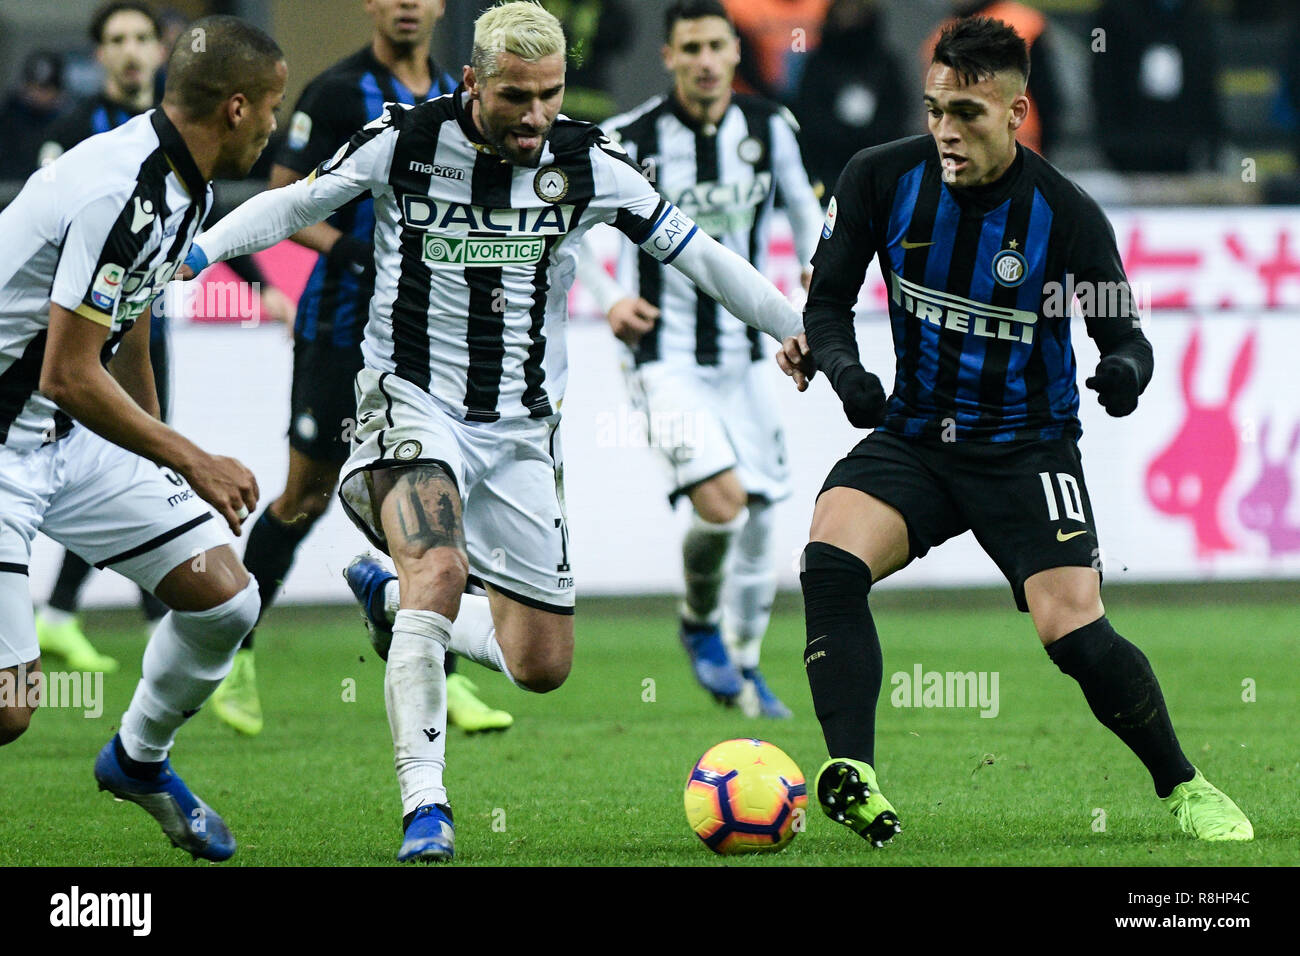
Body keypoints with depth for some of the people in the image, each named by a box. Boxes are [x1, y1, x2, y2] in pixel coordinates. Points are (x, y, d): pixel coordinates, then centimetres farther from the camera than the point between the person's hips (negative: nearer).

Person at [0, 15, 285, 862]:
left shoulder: (182, 187, 6)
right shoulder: (125, 193, -26)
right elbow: (68, 376, -26)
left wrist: (161, 455, 34)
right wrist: (191, 462, -15)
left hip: (77, 438, 9)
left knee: (226, 598, 4)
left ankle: (139, 759, 29)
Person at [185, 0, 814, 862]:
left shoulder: (587, 164, -5)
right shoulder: (404, 143, -10)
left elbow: (697, 254, 4)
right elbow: (289, 207, 1)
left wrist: (800, 330, 6)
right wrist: (184, 256, -10)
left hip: (522, 430, 3)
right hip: (413, 404, -3)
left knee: (543, 666, 4)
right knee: (440, 568, -32)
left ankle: (395, 601, 33)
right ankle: (424, 804, -30)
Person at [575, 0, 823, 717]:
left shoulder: (770, 128, -1)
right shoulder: (628, 140, -12)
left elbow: (800, 202, 15)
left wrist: (813, 266, -4)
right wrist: (608, 299, -15)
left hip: (742, 354, 5)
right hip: (664, 355, -5)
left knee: (759, 515, 7)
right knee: (721, 500, -22)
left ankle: (743, 664, 29)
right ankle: (699, 626, 7)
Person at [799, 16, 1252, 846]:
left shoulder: (1067, 214, -13)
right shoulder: (883, 179, -7)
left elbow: (1125, 334, -4)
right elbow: (828, 301, 2)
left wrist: (1128, 369, -28)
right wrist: (843, 369, -20)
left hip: (1028, 449, -2)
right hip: (913, 436, 3)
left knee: (1075, 632, -17)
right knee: (832, 557, -27)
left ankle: (1183, 786, 8)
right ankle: (852, 778, -31)